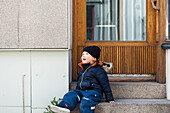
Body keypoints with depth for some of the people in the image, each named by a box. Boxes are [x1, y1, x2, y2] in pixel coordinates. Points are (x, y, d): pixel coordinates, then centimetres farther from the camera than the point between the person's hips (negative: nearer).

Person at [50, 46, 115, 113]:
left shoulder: (98, 70, -4)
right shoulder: (82, 68, 19)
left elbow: (105, 84, -2)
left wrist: (109, 99, -2)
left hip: (93, 92, -6)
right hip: (81, 91, 6)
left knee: (85, 104, -33)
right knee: (71, 95, -21)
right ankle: (65, 106, -46)